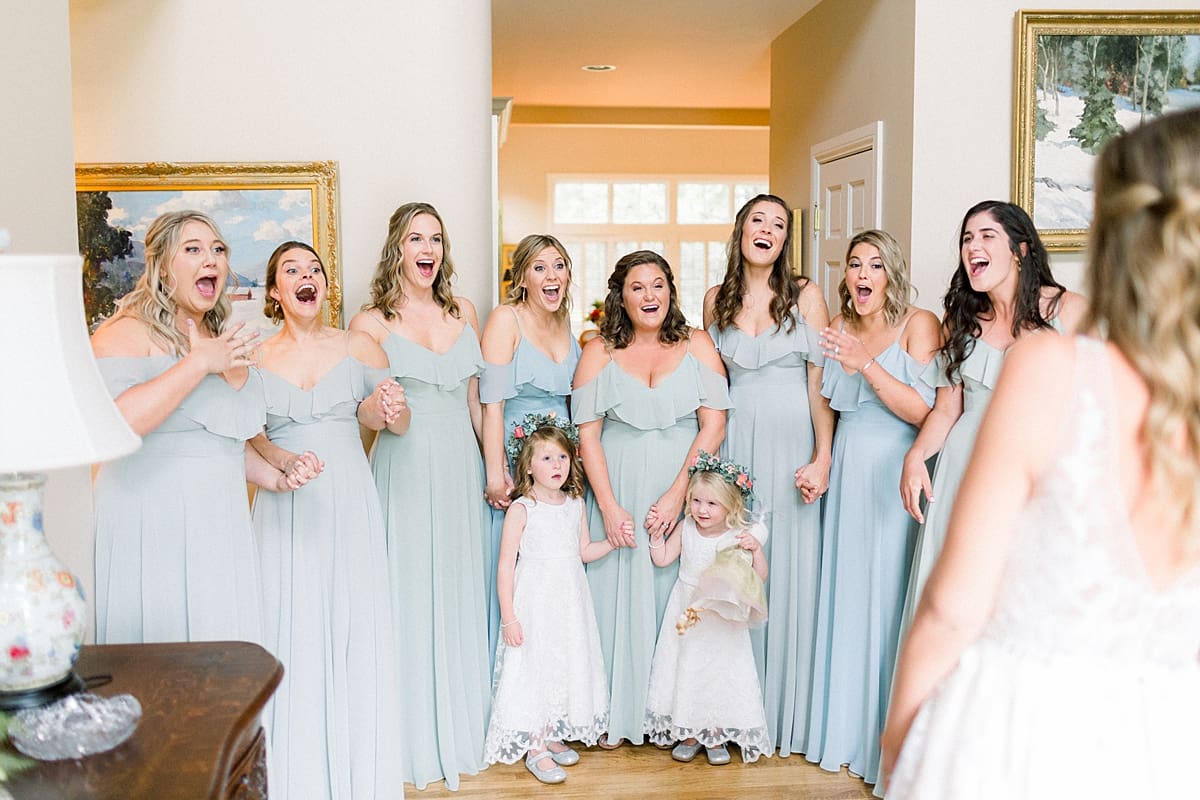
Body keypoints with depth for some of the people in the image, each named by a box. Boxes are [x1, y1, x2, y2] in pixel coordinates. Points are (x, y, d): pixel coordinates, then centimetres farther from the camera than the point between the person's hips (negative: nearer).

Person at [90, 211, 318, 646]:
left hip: (221, 528, 7)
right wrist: (198, 362, -19)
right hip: (151, 532, -6)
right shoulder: (128, 333, -7)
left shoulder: (228, 343, 16)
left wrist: (275, 476, 10)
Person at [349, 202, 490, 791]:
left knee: (460, 594, 11)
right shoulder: (371, 322, -3)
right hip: (405, 470, -4)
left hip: (461, 465, 4)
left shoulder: (463, 312, 10)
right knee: (410, 594, 2)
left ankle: (462, 727, 26)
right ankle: (416, 740, 17)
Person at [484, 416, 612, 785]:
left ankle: (553, 735, 28)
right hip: (534, 601, -5)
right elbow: (505, 566, -12)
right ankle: (535, 749, 10)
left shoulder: (575, 504, 4)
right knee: (534, 669, -2)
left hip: (570, 601, 6)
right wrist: (509, 617, -14)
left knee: (568, 666, 11)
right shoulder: (521, 509, -12)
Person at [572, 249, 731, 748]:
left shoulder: (696, 345, 4)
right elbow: (587, 434, -1)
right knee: (619, 592, 4)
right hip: (618, 492, 0)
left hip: (683, 494, 0)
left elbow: (714, 426, -4)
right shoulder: (599, 352, 4)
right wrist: (609, 508, -10)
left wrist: (677, 493, -14)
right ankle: (616, 714, 16)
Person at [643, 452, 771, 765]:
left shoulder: (741, 535, -13)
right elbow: (662, 559, 5)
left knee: (720, 674, 6)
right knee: (685, 671, 10)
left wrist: (756, 549, -28)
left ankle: (716, 737, 24)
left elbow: (759, 577, -14)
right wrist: (656, 532, -6)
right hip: (686, 617, 3)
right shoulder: (687, 529, -4)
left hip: (722, 622, -3)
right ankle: (689, 735, 26)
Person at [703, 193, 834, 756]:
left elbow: (820, 384, -3)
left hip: (791, 442, -2)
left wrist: (822, 458, -11)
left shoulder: (806, 296, 2)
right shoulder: (717, 300, 10)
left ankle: (785, 713, 14)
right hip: (733, 444, 2)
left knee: (788, 568, 1)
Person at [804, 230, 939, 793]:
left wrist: (867, 365, -22)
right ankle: (843, 727, 23)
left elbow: (923, 411, -14)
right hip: (847, 474, 5)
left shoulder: (918, 324, -4)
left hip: (896, 473, -5)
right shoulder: (838, 330, 11)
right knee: (843, 593, 8)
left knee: (886, 596, -2)